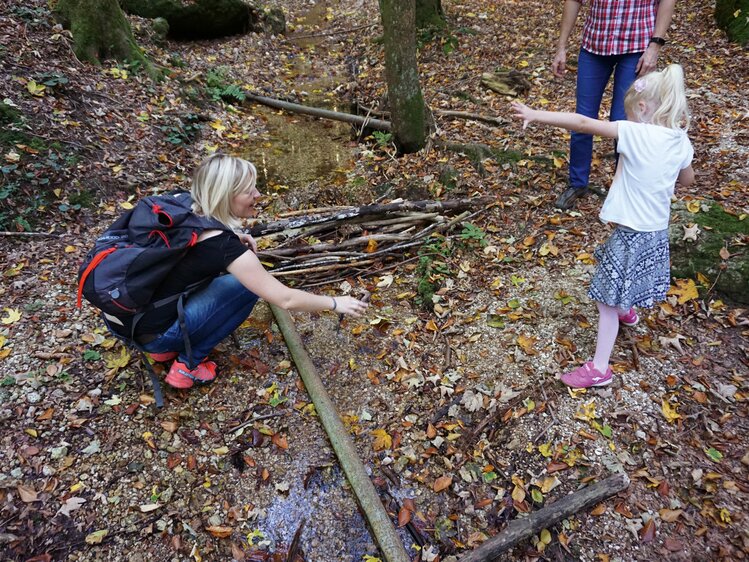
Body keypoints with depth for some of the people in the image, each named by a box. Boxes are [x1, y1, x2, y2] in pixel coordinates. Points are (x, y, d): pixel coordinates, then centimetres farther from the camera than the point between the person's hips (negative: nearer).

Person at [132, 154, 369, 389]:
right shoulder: (223, 246, -24)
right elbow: (285, 299, -19)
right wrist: (335, 303, -6)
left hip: (133, 316, 8)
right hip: (154, 334, -8)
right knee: (249, 286, -7)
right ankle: (188, 365, 1)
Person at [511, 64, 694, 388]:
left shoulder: (638, 134, -22)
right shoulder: (681, 142, -2)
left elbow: (585, 124, -24)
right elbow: (687, 180, 17)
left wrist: (537, 115, -22)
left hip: (631, 234, -7)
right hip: (657, 232, 8)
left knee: (609, 299, 0)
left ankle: (599, 368, 6)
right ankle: (628, 312, 62)